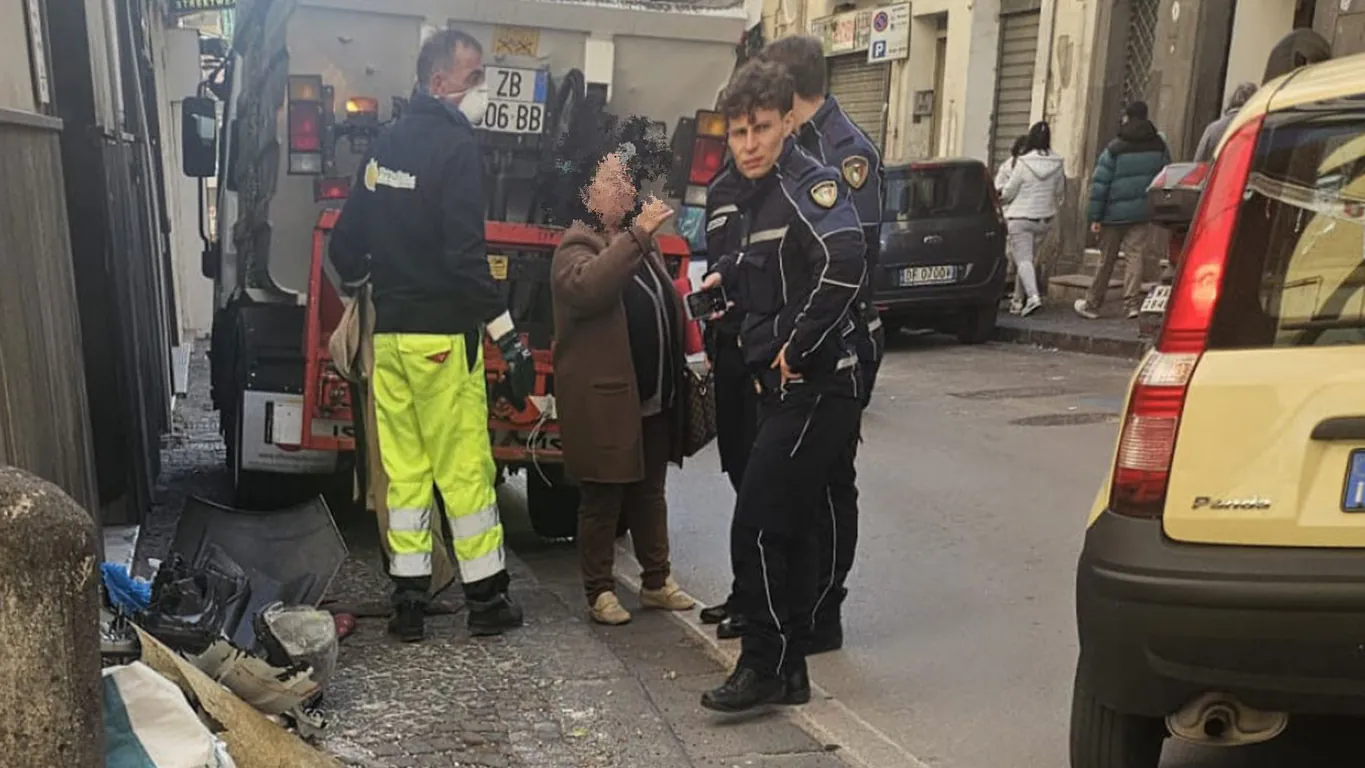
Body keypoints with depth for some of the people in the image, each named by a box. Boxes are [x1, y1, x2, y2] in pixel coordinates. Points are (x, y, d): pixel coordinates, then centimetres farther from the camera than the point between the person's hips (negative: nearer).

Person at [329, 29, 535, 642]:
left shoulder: (384, 146, 14)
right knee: (465, 469, 1)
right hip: (442, 335, -7)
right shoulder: (456, 146, -10)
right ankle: (486, 598, 10)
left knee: (404, 470, 11)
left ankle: (408, 601, 16)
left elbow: (346, 244, 17)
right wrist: (509, 337, -18)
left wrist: (364, 283, 38)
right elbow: (465, 253, -20)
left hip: (389, 333, 7)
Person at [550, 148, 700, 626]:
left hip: (655, 400, 7)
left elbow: (668, 307, 24)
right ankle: (599, 591, 17)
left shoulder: (644, 244, 16)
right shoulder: (577, 246, -7)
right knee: (602, 499, 4)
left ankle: (656, 581, 29)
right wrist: (636, 234, -30)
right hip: (604, 402, -7)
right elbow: (585, 288, -30)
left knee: (650, 492, 17)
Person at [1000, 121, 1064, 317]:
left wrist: (1002, 198, 14)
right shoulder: (1057, 164, -1)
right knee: (1028, 258, 15)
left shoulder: (1023, 164, -14)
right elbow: (1059, 192, 10)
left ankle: (1033, 296, -26)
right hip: (1045, 218, 5)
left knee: (1023, 259, -7)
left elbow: (1008, 192, -7)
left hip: (1020, 218, -5)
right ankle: (1018, 300, 20)